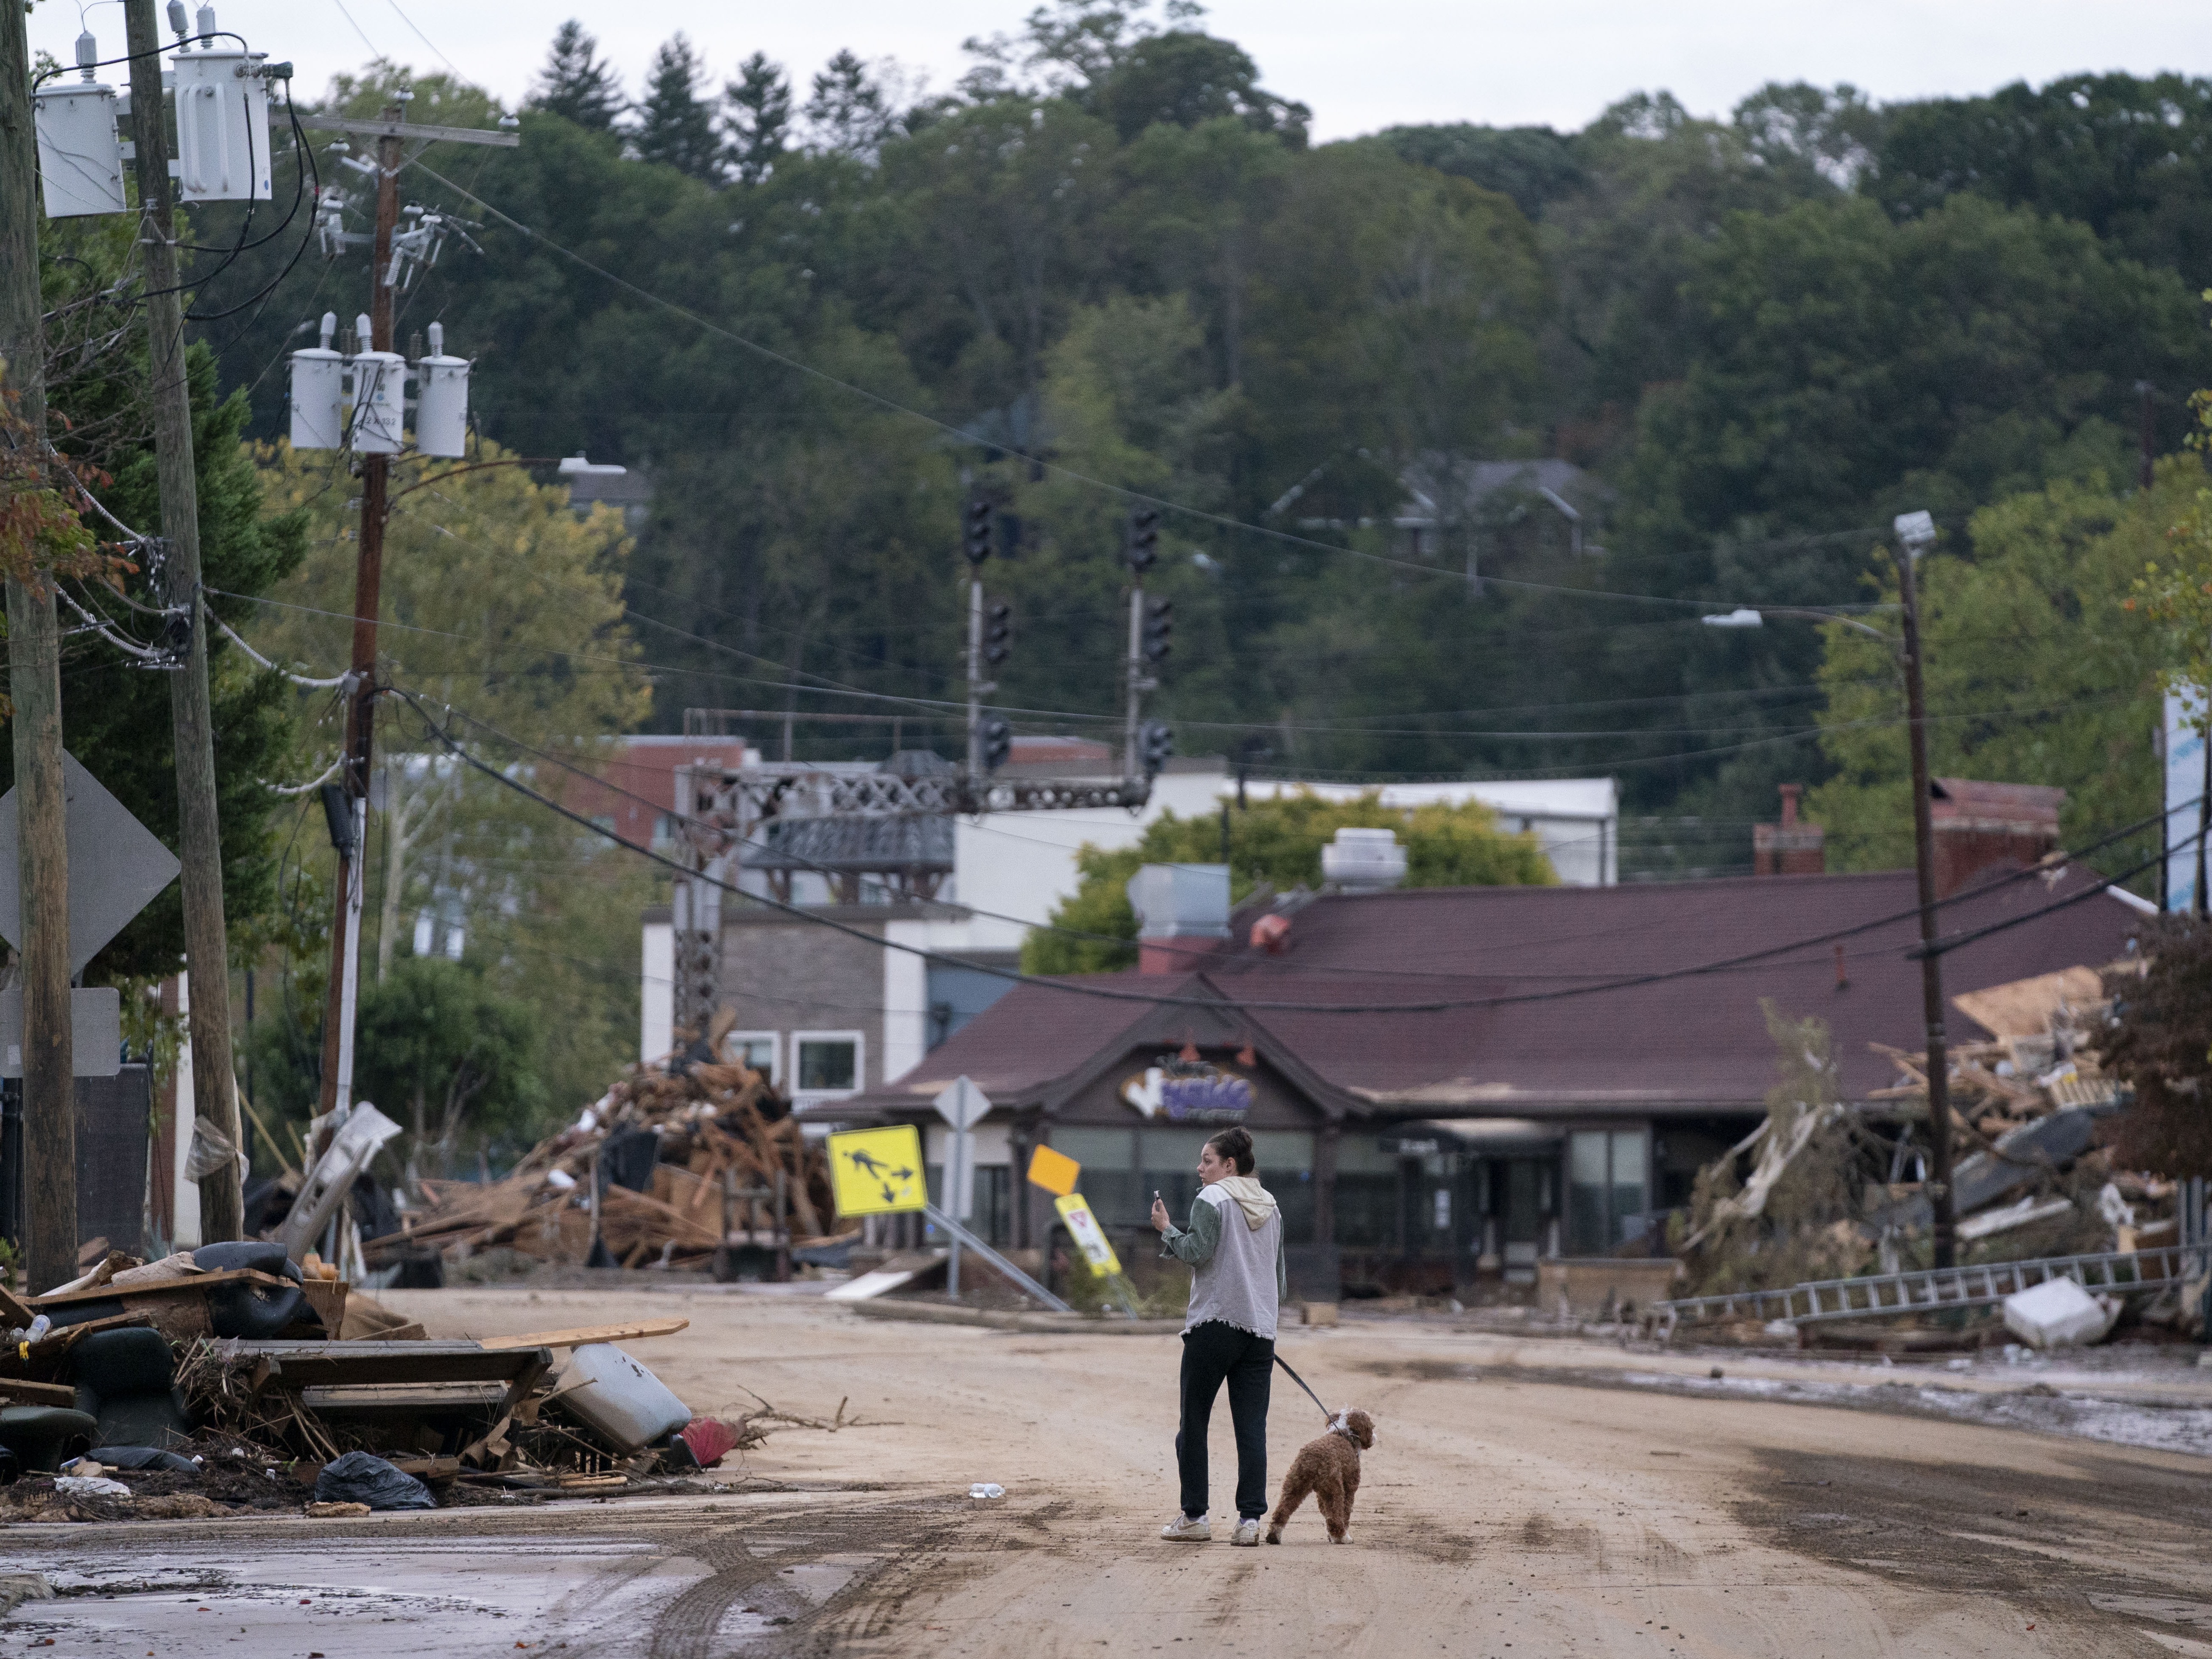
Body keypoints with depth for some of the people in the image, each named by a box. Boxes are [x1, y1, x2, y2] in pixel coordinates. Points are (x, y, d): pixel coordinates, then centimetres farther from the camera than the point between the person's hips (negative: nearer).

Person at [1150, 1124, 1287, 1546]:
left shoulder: (1212, 1200, -5)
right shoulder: (1270, 1206, 15)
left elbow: (1197, 1251, -17)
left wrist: (1167, 1229, -2)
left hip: (1214, 1325, -6)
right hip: (1260, 1327, 6)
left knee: (1193, 1424, 5)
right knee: (1252, 1428, 2)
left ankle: (1194, 1517, 5)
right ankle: (1251, 1519, -6)